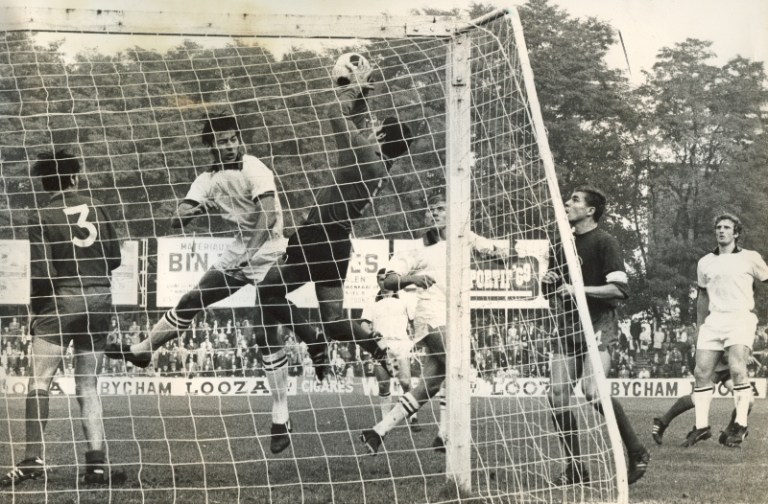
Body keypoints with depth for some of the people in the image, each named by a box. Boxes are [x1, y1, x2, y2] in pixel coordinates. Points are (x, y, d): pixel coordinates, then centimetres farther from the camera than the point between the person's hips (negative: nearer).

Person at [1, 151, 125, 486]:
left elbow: (43, 274, -10)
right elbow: (114, 259, 8)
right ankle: (97, 463, 5)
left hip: (62, 299, -4)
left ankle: (33, 460, -7)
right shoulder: (95, 208, 5)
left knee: (39, 382, 0)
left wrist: (36, 311, 4)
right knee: (87, 385, 11)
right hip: (100, 300, 4)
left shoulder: (41, 218, -6)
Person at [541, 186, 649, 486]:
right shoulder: (563, 246, 16)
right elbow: (550, 293, 27)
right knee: (557, 399, -3)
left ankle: (636, 453, -10)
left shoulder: (604, 242, -5)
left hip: (598, 326, -7)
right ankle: (575, 469, 7)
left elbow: (619, 289, -15)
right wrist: (547, 283, 3)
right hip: (568, 328, 7)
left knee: (594, 391, -25)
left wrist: (579, 289, -19)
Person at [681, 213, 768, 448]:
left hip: (740, 317, -4)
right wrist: (700, 327, 21)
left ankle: (740, 425, -14)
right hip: (713, 320, 4)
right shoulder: (705, 263, 16)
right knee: (701, 371, -5)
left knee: (737, 369, -21)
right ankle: (701, 426, 1)